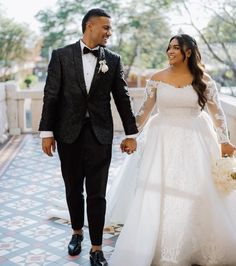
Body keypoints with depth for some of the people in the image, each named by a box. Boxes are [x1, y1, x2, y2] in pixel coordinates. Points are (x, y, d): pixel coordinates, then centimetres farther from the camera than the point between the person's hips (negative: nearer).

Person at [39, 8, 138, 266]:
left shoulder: (113, 60, 3)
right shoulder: (61, 55, 0)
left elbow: (122, 98, 5)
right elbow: (51, 95, -1)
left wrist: (130, 134, 4)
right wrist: (47, 132, -4)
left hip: (100, 134, 0)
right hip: (68, 133, 0)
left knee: (97, 194, 2)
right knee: (73, 189, 14)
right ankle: (77, 232, 38)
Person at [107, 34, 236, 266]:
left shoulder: (203, 80, -1)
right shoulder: (157, 79, 0)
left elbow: (217, 112, 2)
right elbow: (145, 110, 6)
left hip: (193, 141, 0)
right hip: (162, 140, 0)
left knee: (196, 195, 5)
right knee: (156, 194, 0)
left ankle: (196, 247, 26)